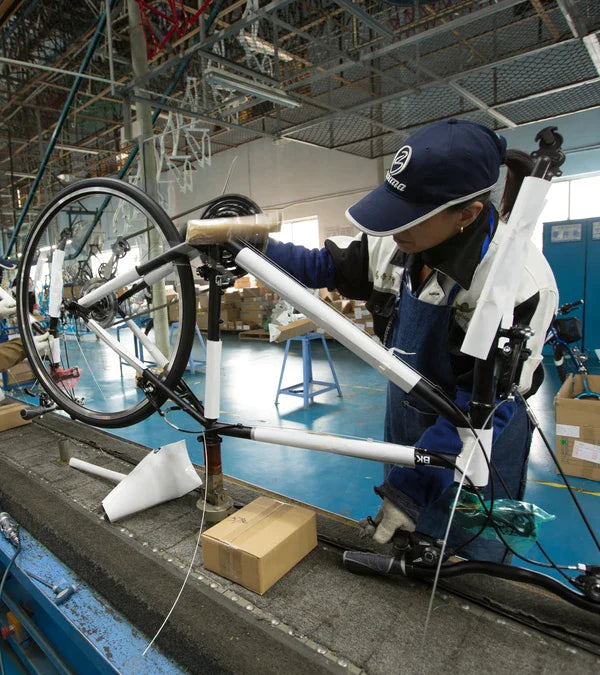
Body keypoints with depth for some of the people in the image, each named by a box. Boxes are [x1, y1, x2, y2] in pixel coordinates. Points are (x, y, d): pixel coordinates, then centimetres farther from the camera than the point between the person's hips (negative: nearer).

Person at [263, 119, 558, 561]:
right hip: (406, 413, 6)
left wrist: (409, 489, -27)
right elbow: (324, 266, 0)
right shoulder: (396, 242, -15)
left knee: (472, 556, 17)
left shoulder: (519, 284, -31)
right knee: (401, 545, 26)